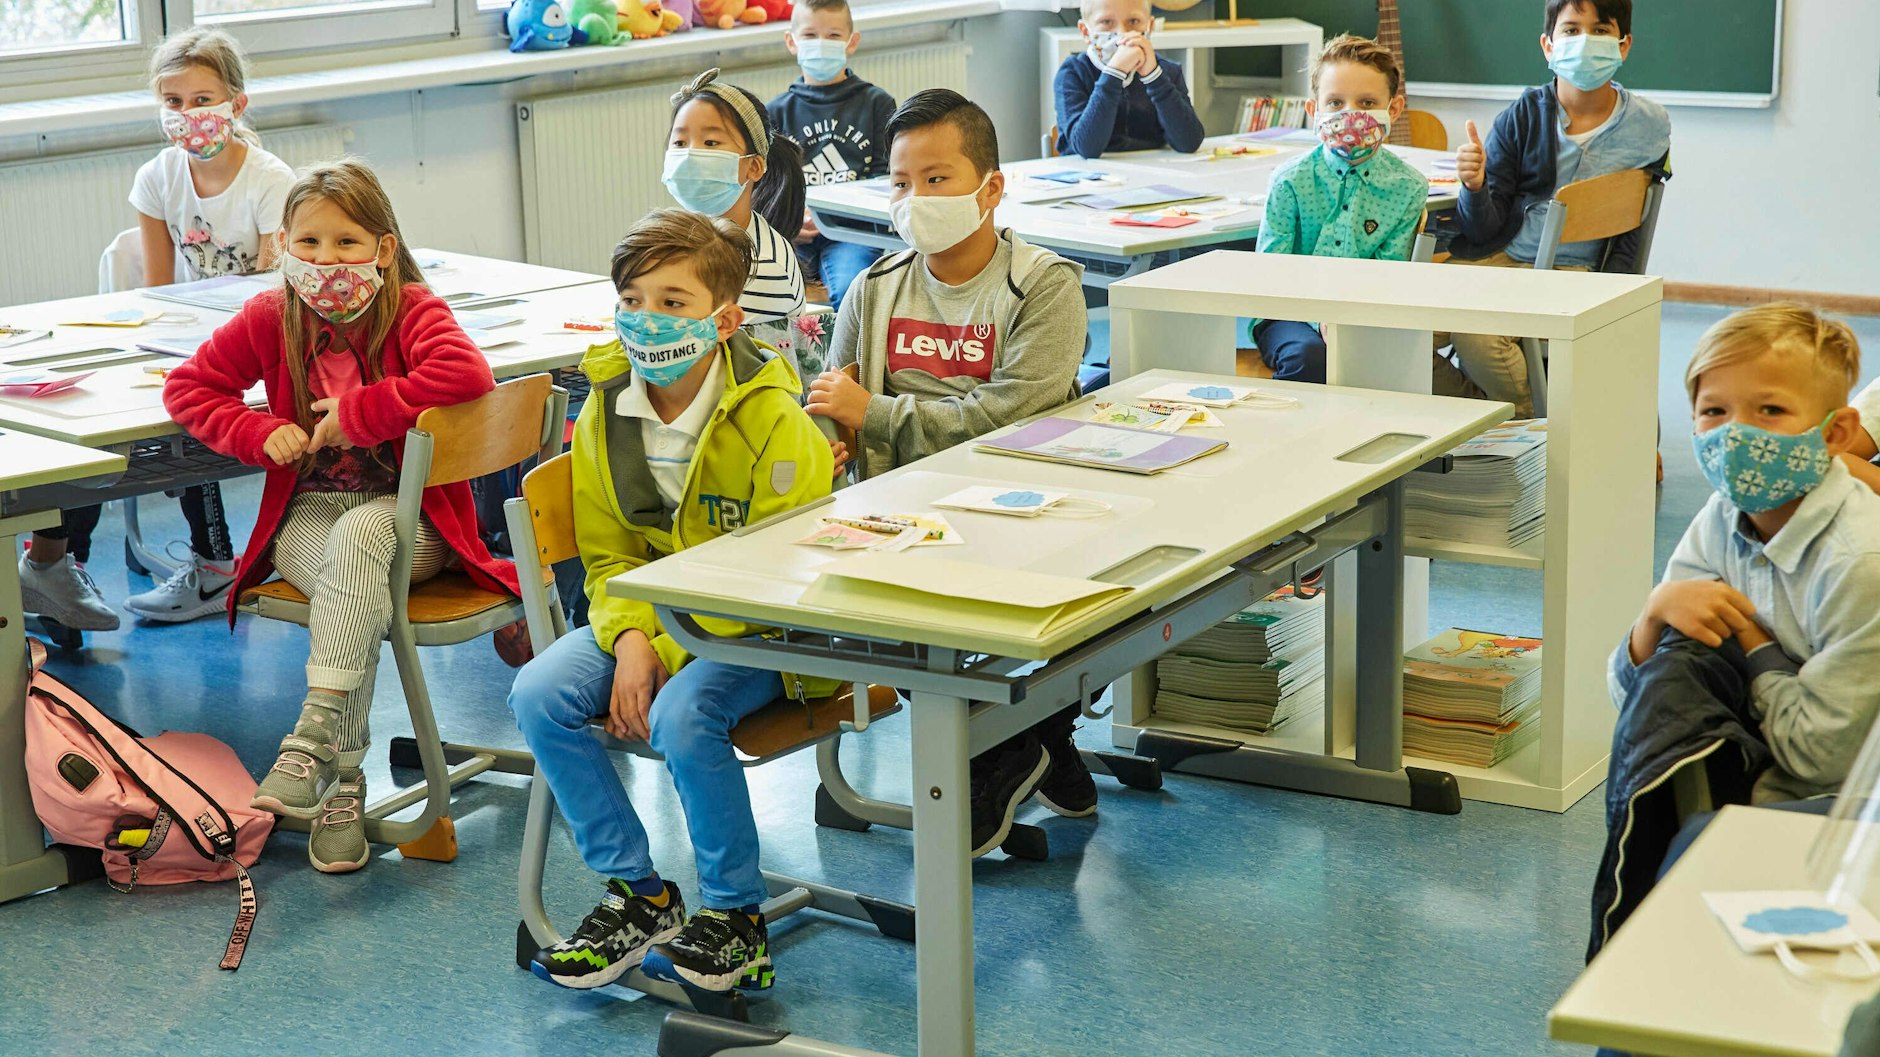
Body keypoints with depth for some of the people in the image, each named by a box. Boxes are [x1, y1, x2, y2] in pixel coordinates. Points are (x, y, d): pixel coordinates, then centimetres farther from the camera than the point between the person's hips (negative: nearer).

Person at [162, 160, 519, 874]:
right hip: (308, 515, 2)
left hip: (405, 513, -2)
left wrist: (355, 413, -26)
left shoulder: (411, 311, -10)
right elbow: (189, 387, 9)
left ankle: (314, 734, -37)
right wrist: (262, 433, -9)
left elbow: (466, 373, -32)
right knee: (356, 584, -32)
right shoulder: (270, 319, 1)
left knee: (356, 537, -38)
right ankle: (345, 777, -28)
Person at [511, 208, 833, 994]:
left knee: (682, 718, -33)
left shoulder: (774, 423, -19)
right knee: (538, 694, -17)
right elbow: (608, 554, 5)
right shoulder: (605, 413, -2)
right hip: (648, 615, 6)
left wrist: (670, 654, -24)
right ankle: (638, 894, -1)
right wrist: (631, 638, -16)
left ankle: (735, 918, -9)